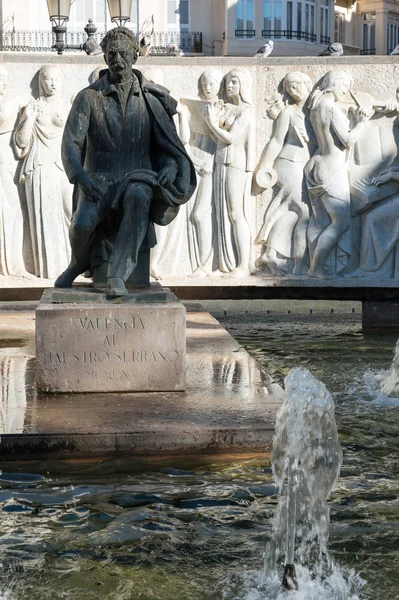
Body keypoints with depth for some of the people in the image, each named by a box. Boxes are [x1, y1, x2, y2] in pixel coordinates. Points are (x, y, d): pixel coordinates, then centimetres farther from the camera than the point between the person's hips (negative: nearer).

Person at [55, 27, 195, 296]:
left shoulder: (151, 99, 7)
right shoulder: (88, 97, 3)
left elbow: (170, 145, 8)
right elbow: (71, 143, -6)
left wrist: (170, 169, -16)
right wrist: (80, 177, -25)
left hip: (137, 179, 0)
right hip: (99, 180, 0)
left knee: (139, 196, -39)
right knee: (83, 223, -31)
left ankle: (118, 273, -36)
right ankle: (80, 262, 6)